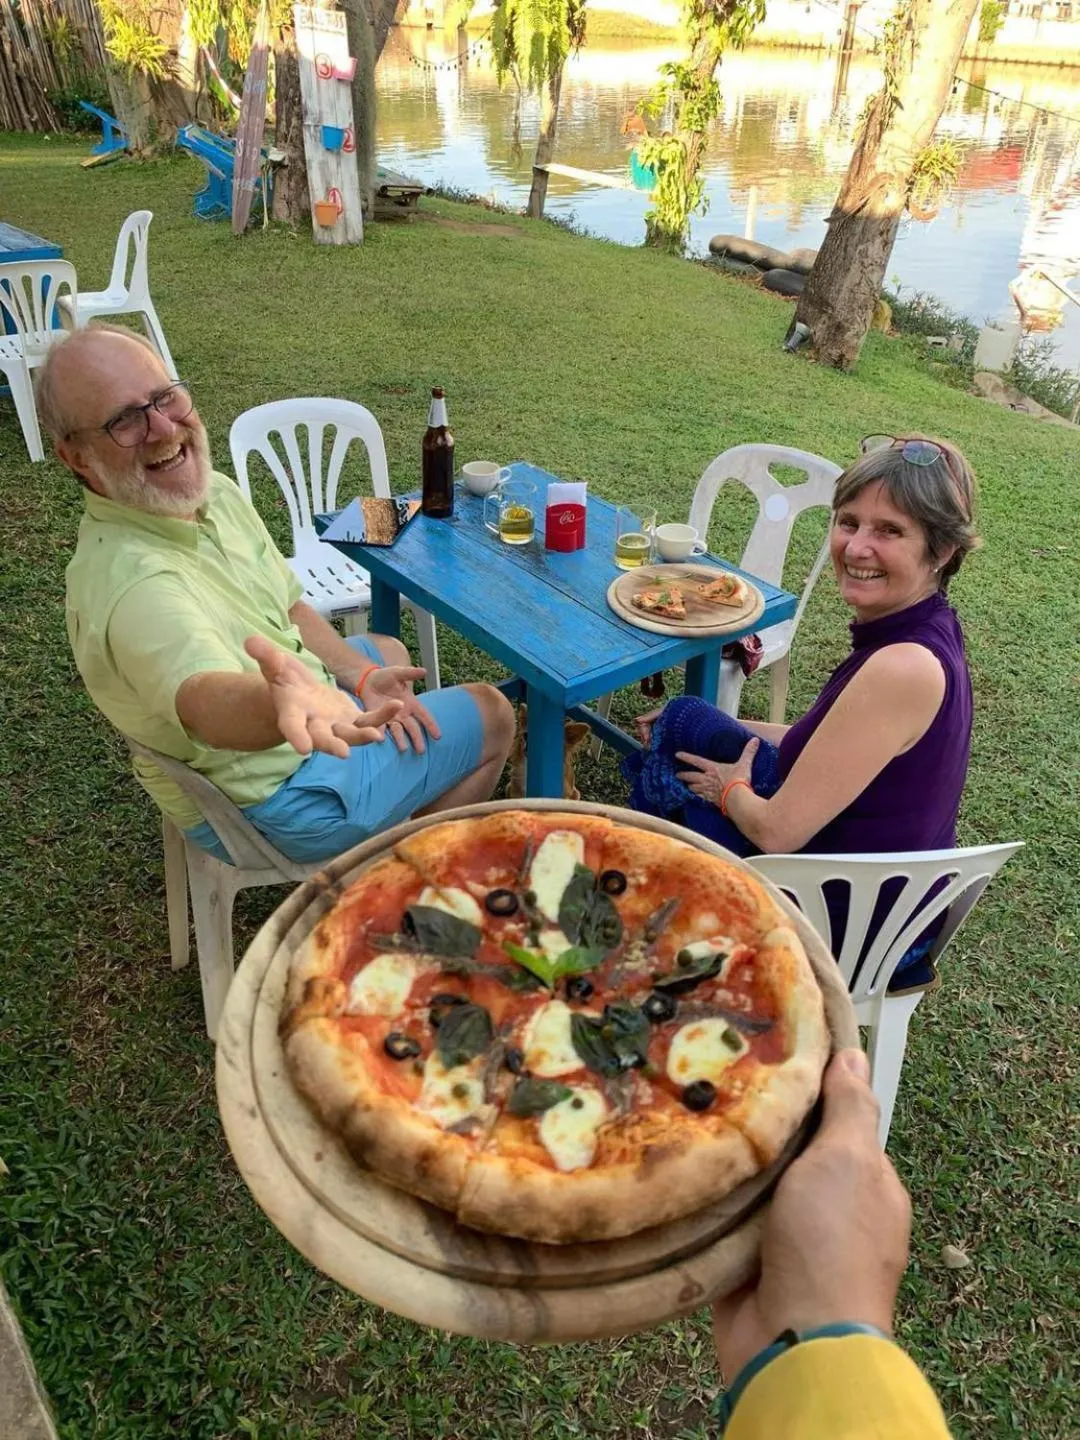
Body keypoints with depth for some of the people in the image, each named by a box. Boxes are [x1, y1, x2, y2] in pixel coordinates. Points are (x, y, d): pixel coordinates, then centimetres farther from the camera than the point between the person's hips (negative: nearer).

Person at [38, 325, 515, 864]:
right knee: (492, 716, 4)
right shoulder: (132, 581, -35)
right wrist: (280, 702, -74)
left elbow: (291, 610, 5)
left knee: (388, 651, 32)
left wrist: (363, 676, -8)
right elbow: (208, 702, -53)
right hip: (275, 800, -8)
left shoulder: (214, 491, -6)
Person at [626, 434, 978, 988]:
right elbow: (827, 745, 9)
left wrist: (730, 788, -5)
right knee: (684, 720, 14)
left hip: (847, 936, -8)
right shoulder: (924, 631, -5)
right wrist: (694, 726, 12)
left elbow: (776, 831, -28)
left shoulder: (904, 668, -33)